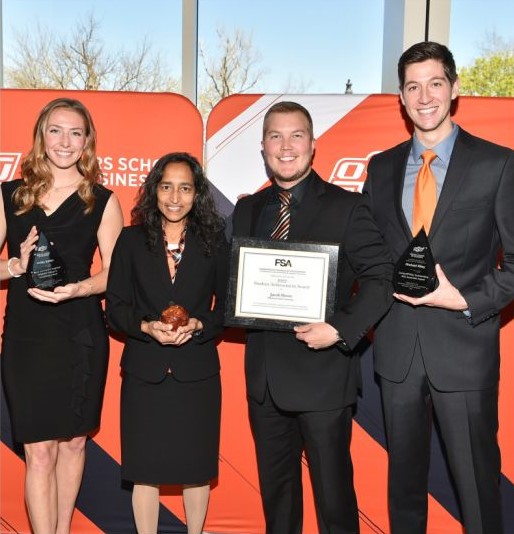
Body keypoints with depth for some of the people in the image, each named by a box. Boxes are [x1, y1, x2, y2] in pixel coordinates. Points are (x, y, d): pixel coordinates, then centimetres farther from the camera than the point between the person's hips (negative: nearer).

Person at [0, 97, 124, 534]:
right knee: (39, 452, -1)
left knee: (73, 442, 11)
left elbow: (114, 272, 1)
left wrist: (76, 288, -16)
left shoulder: (103, 201, 3)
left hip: (81, 337, 0)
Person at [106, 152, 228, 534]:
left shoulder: (214, 242, 3)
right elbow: (115, 307, 1)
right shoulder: (132, 240, 3)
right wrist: (147, 327, -16)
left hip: (197, 371, 0)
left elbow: (227, 305, 3)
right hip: (144, 372, 0)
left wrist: (198, 326, -16)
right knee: (145, 469, 8)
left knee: (196, 468, 10)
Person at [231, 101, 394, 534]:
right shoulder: (246, 210, 10)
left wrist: (340, 329, -23)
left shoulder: (346, 207, -6)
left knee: (333, 490, 8)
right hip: (265, 377, 5)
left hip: (323, 374, -5)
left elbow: (382, 276, -11)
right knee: (275, 490, 19)